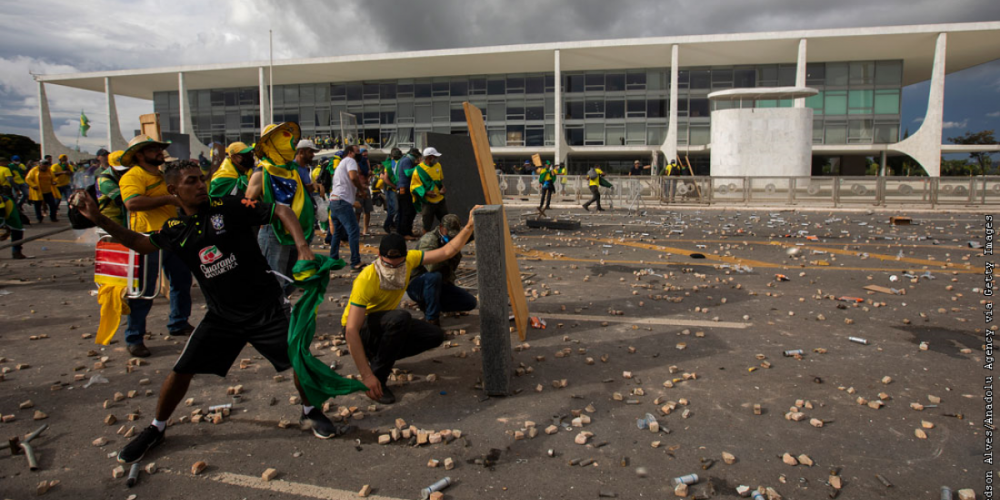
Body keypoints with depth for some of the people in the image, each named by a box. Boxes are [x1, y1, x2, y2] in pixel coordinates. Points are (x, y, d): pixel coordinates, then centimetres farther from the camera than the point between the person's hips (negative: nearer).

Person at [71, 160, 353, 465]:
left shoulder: (229, 207, -12)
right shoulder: (175, 229, 2)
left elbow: (281, 211, -13)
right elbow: (141, 243, 20)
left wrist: (303, 248, -26)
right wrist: (98, 219, 12)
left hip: (265, 308, -3)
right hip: (221, 316, 3)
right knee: (182, 371, 3)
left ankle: (311, 412, 23)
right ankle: (156, 429, 29)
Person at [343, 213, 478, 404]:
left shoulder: (409, 260, -16)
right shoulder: (366, 280, -34)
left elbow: (447, 251, -8)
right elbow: (351, 331, -36)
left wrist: (470, 226, -19)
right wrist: (366, 375, -39)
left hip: (387, 325, 7)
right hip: (359, 328, -7)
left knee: (435, 335, -8)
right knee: (401, 317, -36)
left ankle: (376, 355, 6)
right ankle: (378, 378, -21)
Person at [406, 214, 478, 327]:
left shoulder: (451, 241, 4)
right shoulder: (429, 239, -21)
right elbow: (431, 266, -38)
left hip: (440, 285, 8)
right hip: (416, 285, -8)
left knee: (470, 302, -4)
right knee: (434, 276, -41)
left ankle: (427, 304, 5)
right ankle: (431, 319, -26)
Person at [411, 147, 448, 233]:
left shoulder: (438, 165, 5)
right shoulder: (419, 169, -13)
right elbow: (413, 187, -11)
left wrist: (443, 187, 0)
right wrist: (426, 192, -24)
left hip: (440, 200, 6)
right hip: (428, 202, -6)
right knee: (427, 226, 1)